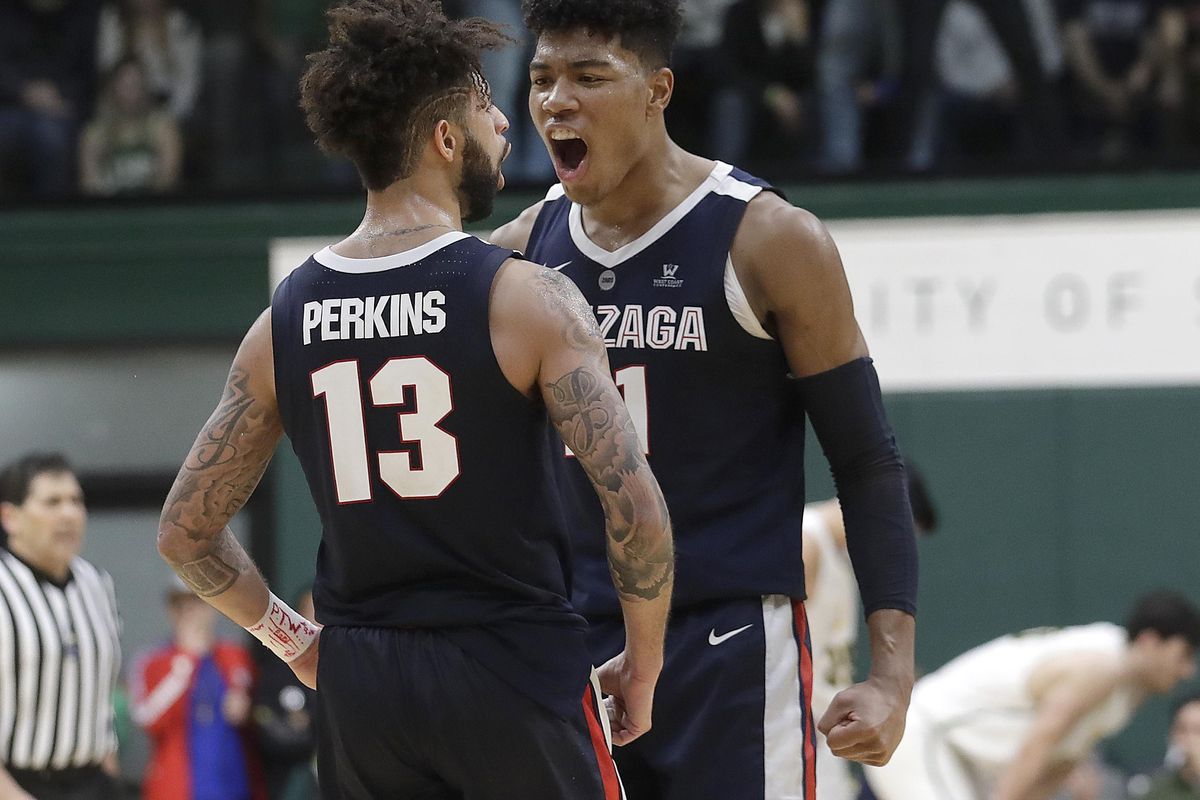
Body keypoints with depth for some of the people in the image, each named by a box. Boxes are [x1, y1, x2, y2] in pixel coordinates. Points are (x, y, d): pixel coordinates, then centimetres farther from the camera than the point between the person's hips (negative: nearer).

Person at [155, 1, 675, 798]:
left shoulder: (285, 321, 6)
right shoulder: (527, 299, -9)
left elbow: (186, 531, 10)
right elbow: (635, 505, -15)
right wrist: (643, 665, -1)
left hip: (361, 687, 5)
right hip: (516, 672, -4)